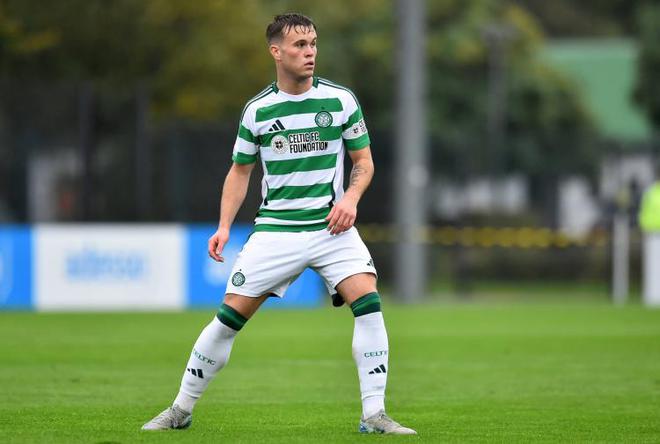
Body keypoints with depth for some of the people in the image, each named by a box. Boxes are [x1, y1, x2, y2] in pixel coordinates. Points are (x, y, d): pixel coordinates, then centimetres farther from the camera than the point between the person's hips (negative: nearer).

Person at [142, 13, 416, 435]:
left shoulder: (341, 100, 0)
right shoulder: (257, 110, 1)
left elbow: (364, 161, 8)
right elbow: (240, 171, 12)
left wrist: (350, 197, -12)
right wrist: (224, 226, 1)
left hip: (333, 226, 0)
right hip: (276, 227, 0)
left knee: (368, 303, -20)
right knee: (230, 316, -4)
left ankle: (374, 415, -13)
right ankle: (181, 409, 11)